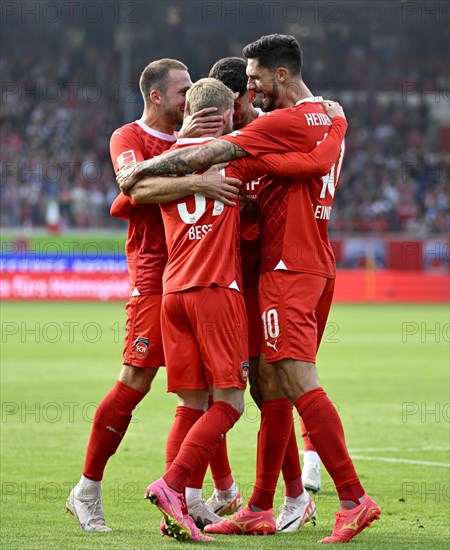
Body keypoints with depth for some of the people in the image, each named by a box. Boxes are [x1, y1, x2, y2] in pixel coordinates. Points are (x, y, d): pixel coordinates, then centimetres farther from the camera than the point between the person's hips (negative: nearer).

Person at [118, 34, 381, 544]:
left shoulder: (284, 123, -14)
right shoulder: (326, 118, 15)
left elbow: (204, 156, -15)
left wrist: (138, 172, -4)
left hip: (286, 268, -10)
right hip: (317, 267, 10)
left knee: (299, 383, -14)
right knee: (274, 387, 10)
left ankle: (354, 498, -17)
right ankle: (260, 509, 13)